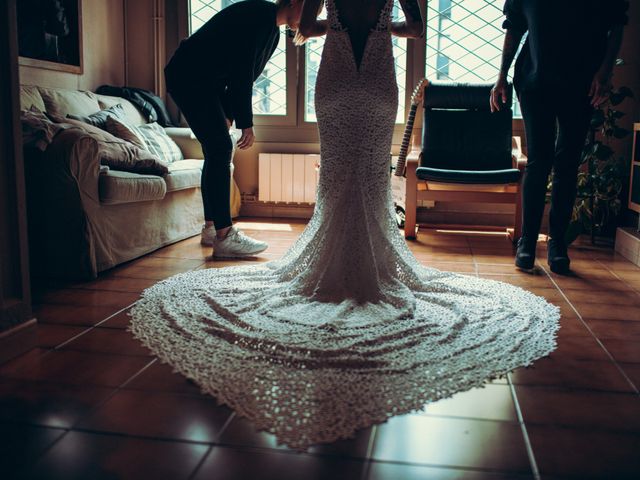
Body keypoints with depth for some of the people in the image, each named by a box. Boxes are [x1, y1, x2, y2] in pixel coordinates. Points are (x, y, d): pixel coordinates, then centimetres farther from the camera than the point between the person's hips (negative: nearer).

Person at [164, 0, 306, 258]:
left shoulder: (273, 31, 14)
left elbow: (246, 74, 17)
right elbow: (242, 73, -22)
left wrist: (228, 115, 11)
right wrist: (246, 123, -19)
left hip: (206, 82, 10)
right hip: (189, 77, -10)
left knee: (216, 151, 9)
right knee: (220, 150, -15)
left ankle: (211, 228, 16)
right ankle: (224, 236, -14)